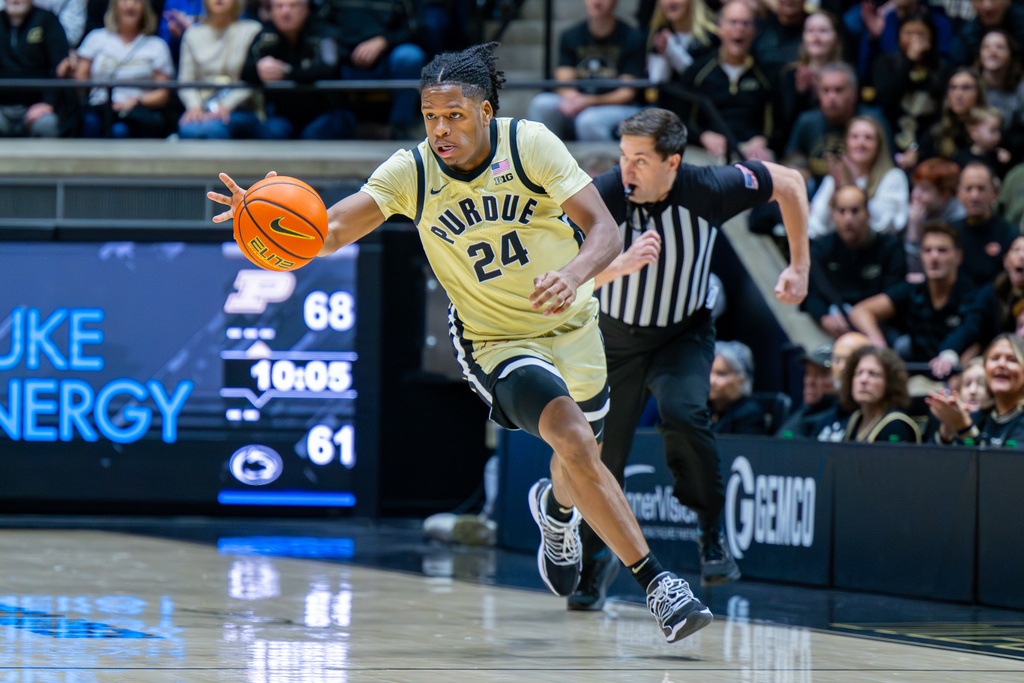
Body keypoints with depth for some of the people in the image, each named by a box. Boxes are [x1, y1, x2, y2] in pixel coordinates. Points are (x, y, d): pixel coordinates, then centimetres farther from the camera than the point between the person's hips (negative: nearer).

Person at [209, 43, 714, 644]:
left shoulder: (530, 144, -18)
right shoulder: (411, 173, -16)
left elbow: (604, 230, -21)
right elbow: (330, 230, -25)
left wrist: (573, 274, -43)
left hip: (572, 325, 2)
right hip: (496, 342, -2)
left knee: (581, 465, 21)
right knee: (573, 439, -28)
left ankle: (556, 508, 61)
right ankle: (656, 582, -22)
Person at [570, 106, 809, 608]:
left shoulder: (708, 190, -25)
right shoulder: (601, 196, -27)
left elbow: (789, 183, -7)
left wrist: (799, 266, -5)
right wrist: (621, 264, -53)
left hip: (685, 334, -1)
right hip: (617, 336, 1)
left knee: (683, 414, -30)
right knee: (601, 454, 4)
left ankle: (713, 538, -13)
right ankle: (595, 558, 32)